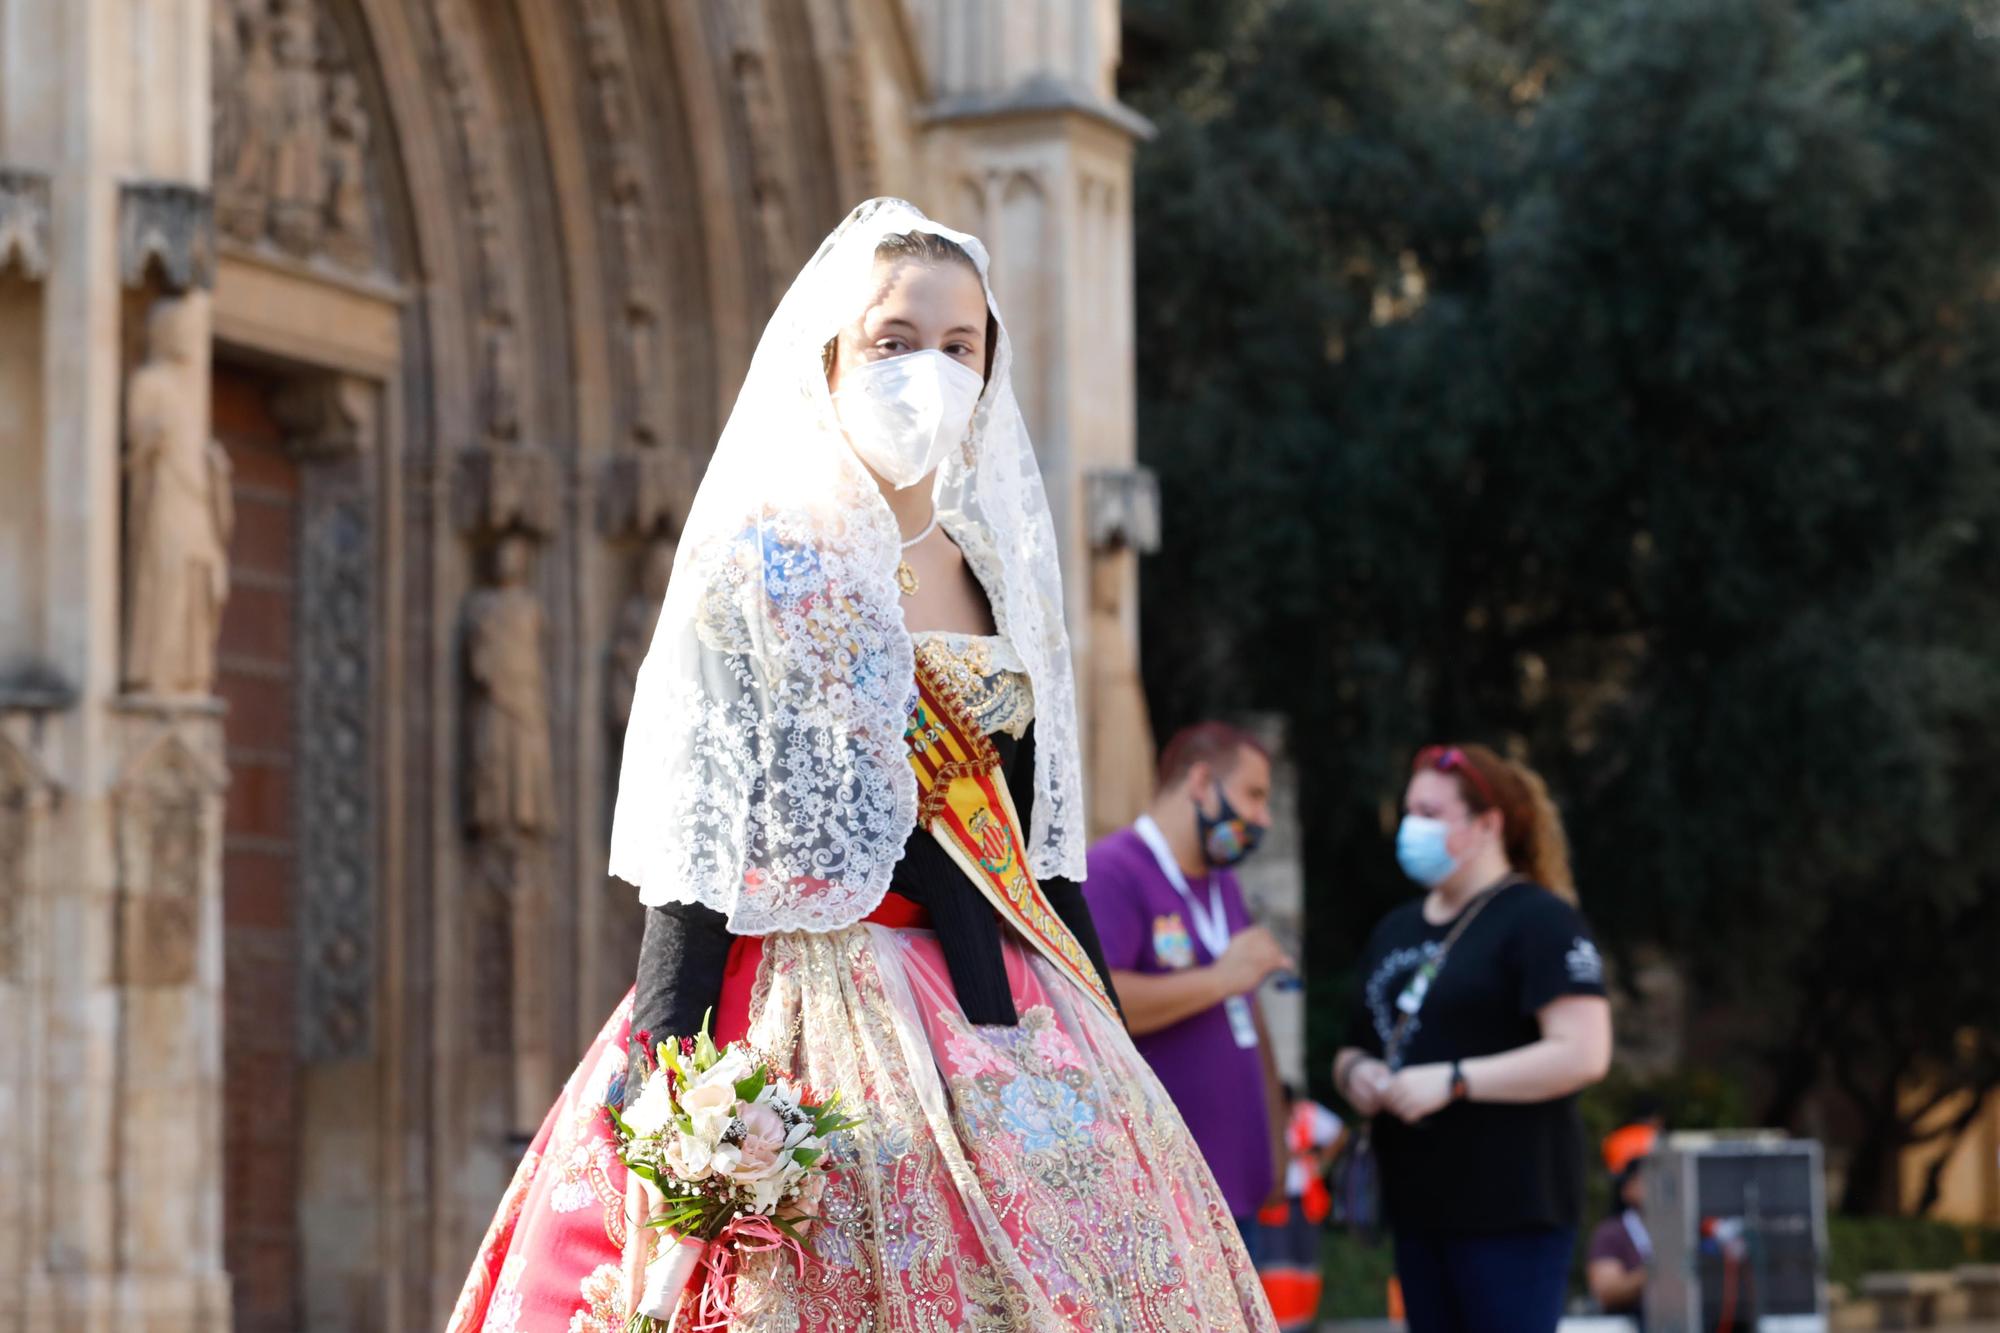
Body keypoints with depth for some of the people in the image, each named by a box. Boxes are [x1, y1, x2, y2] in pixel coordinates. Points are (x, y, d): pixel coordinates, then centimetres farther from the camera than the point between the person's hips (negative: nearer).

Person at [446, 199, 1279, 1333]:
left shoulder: (1002, 569, 13)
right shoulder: (759, 558, -3)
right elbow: (696, 835, -8)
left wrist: (1113, 1041, 13)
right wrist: (672, 1069, -16)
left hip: (1008, 1014, 6)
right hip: (827, 1002, -5)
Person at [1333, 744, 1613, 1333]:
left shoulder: (1538, 920, -8)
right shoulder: (1397, 929, 17)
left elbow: (1583, 1054, -18)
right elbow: (1356, 1048, 26)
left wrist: (1452, 1081, -21)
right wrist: (1355, 1073, 1)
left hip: (1511, 1203, -8)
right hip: (1420, 1202, 8)